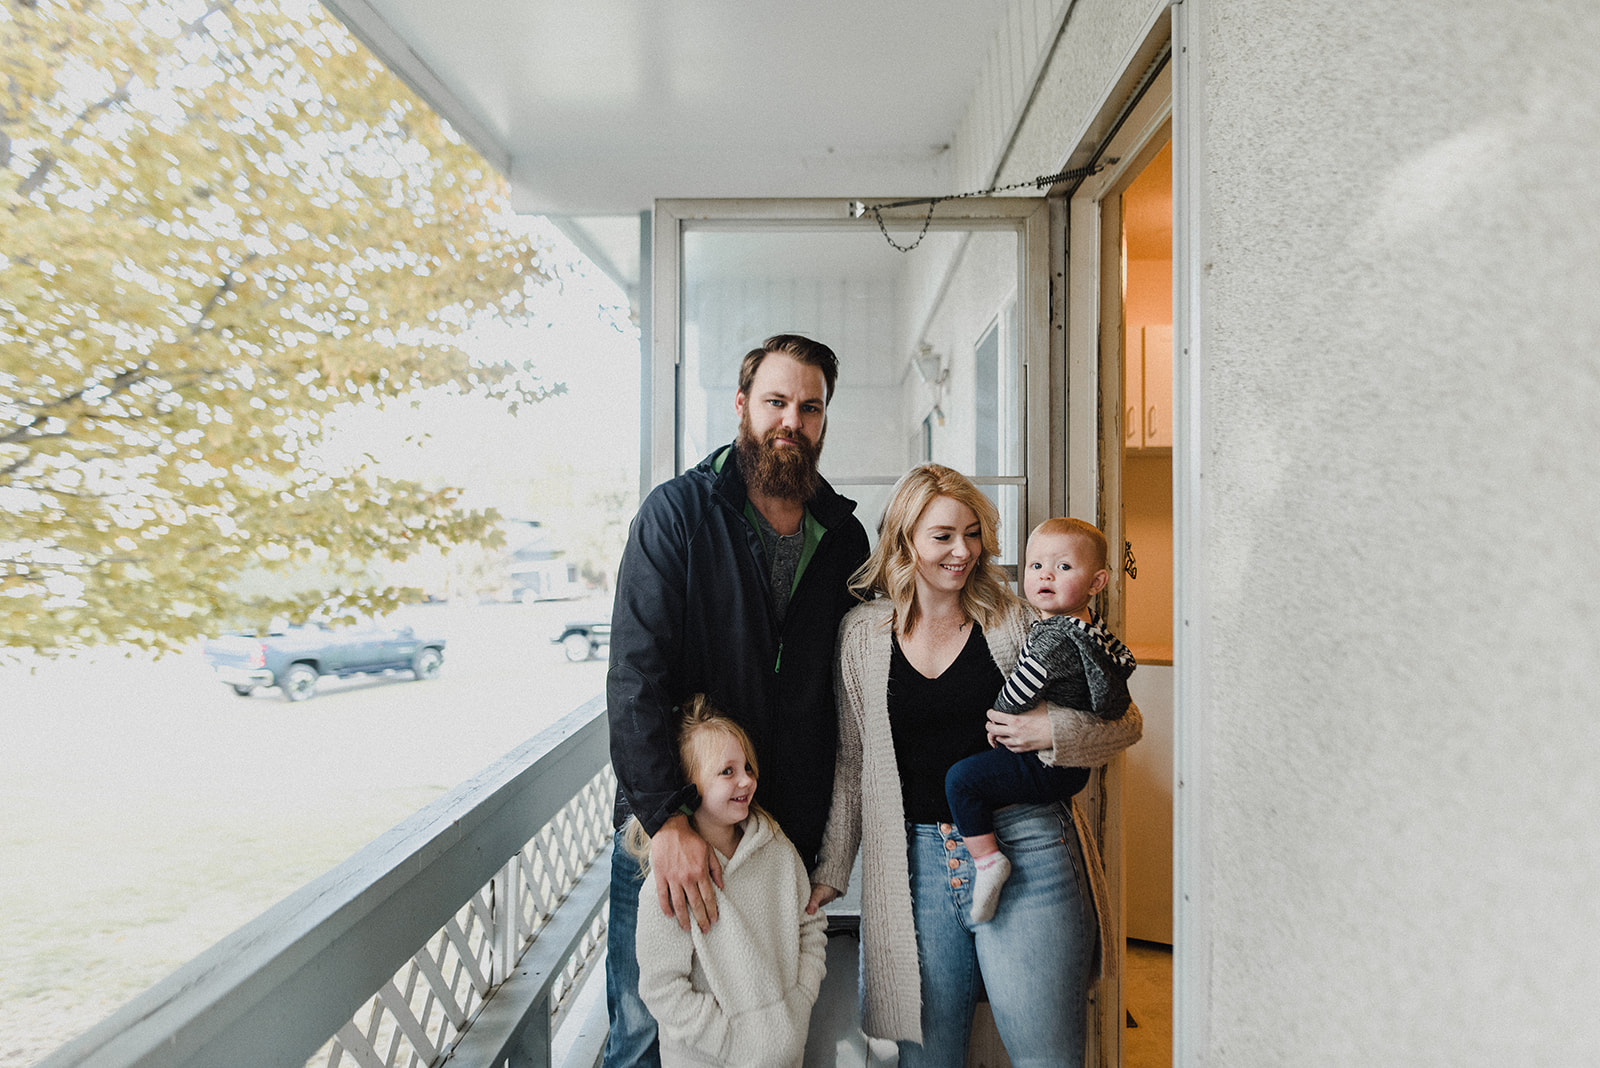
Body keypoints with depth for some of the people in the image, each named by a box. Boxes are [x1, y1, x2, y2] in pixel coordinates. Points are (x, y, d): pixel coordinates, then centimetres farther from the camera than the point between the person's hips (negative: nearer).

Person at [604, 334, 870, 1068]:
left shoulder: (844, 535, 5)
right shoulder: (678, 512, -7)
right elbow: (635, 673, -14)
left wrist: (835, 842, 7)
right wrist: (665, 818, -22)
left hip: (792, 835, 3)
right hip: (667, 823, -3)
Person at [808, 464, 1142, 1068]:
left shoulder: (1015, 621, 2)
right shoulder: (862, 633, 6)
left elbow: (1125, 720, 5)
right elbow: (851, 766, 12)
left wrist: (1055, 731, -14)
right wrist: (831, 871, 11)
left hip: (1024, 853, -1)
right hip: (915, 864, 1)